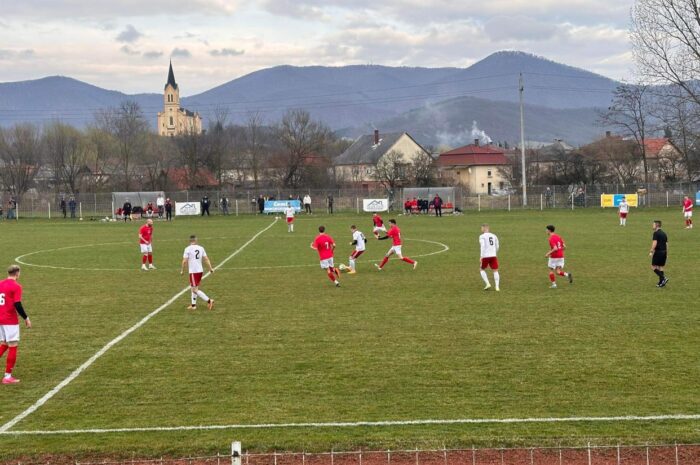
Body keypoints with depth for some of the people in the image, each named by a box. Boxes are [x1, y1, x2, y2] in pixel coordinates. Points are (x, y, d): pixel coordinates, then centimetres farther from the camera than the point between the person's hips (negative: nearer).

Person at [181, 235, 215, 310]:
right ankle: (193, 305, 21)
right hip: (200, 270, 7)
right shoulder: (201, 248, 6)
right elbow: (206, 259, 6)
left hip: (193, 272, -7)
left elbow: (184, 261, -10)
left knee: (195, 289, -3)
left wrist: (182, 270, 2)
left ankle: (209, 301, -12)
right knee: (193, 288, 19)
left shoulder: (188, 249, -9)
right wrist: (211, 268, 11)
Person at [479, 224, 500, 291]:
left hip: (485, 256, -3)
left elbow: (483, 246, -14)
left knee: (482, 270, 16)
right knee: (495, 271, 7)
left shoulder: (482, 236, -3)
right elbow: (497, 246, 17)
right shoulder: (494, 236, 12)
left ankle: (488, 284, 3)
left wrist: (481, 256, -15)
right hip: (493, 255, 3)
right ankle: (497, 286, -2)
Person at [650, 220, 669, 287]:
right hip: (664, 252, 8)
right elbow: (666, 244, 17)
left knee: (653, 267, -1)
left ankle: (663, 278, -14)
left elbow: (655, 243, -19)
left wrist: (651, 252, -17)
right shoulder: (664, 233, 15)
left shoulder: (656, 233, -10)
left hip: (658, 252, -8)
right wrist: (666, 253, 21)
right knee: (661, 267, 12)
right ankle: (661, 283, 10)